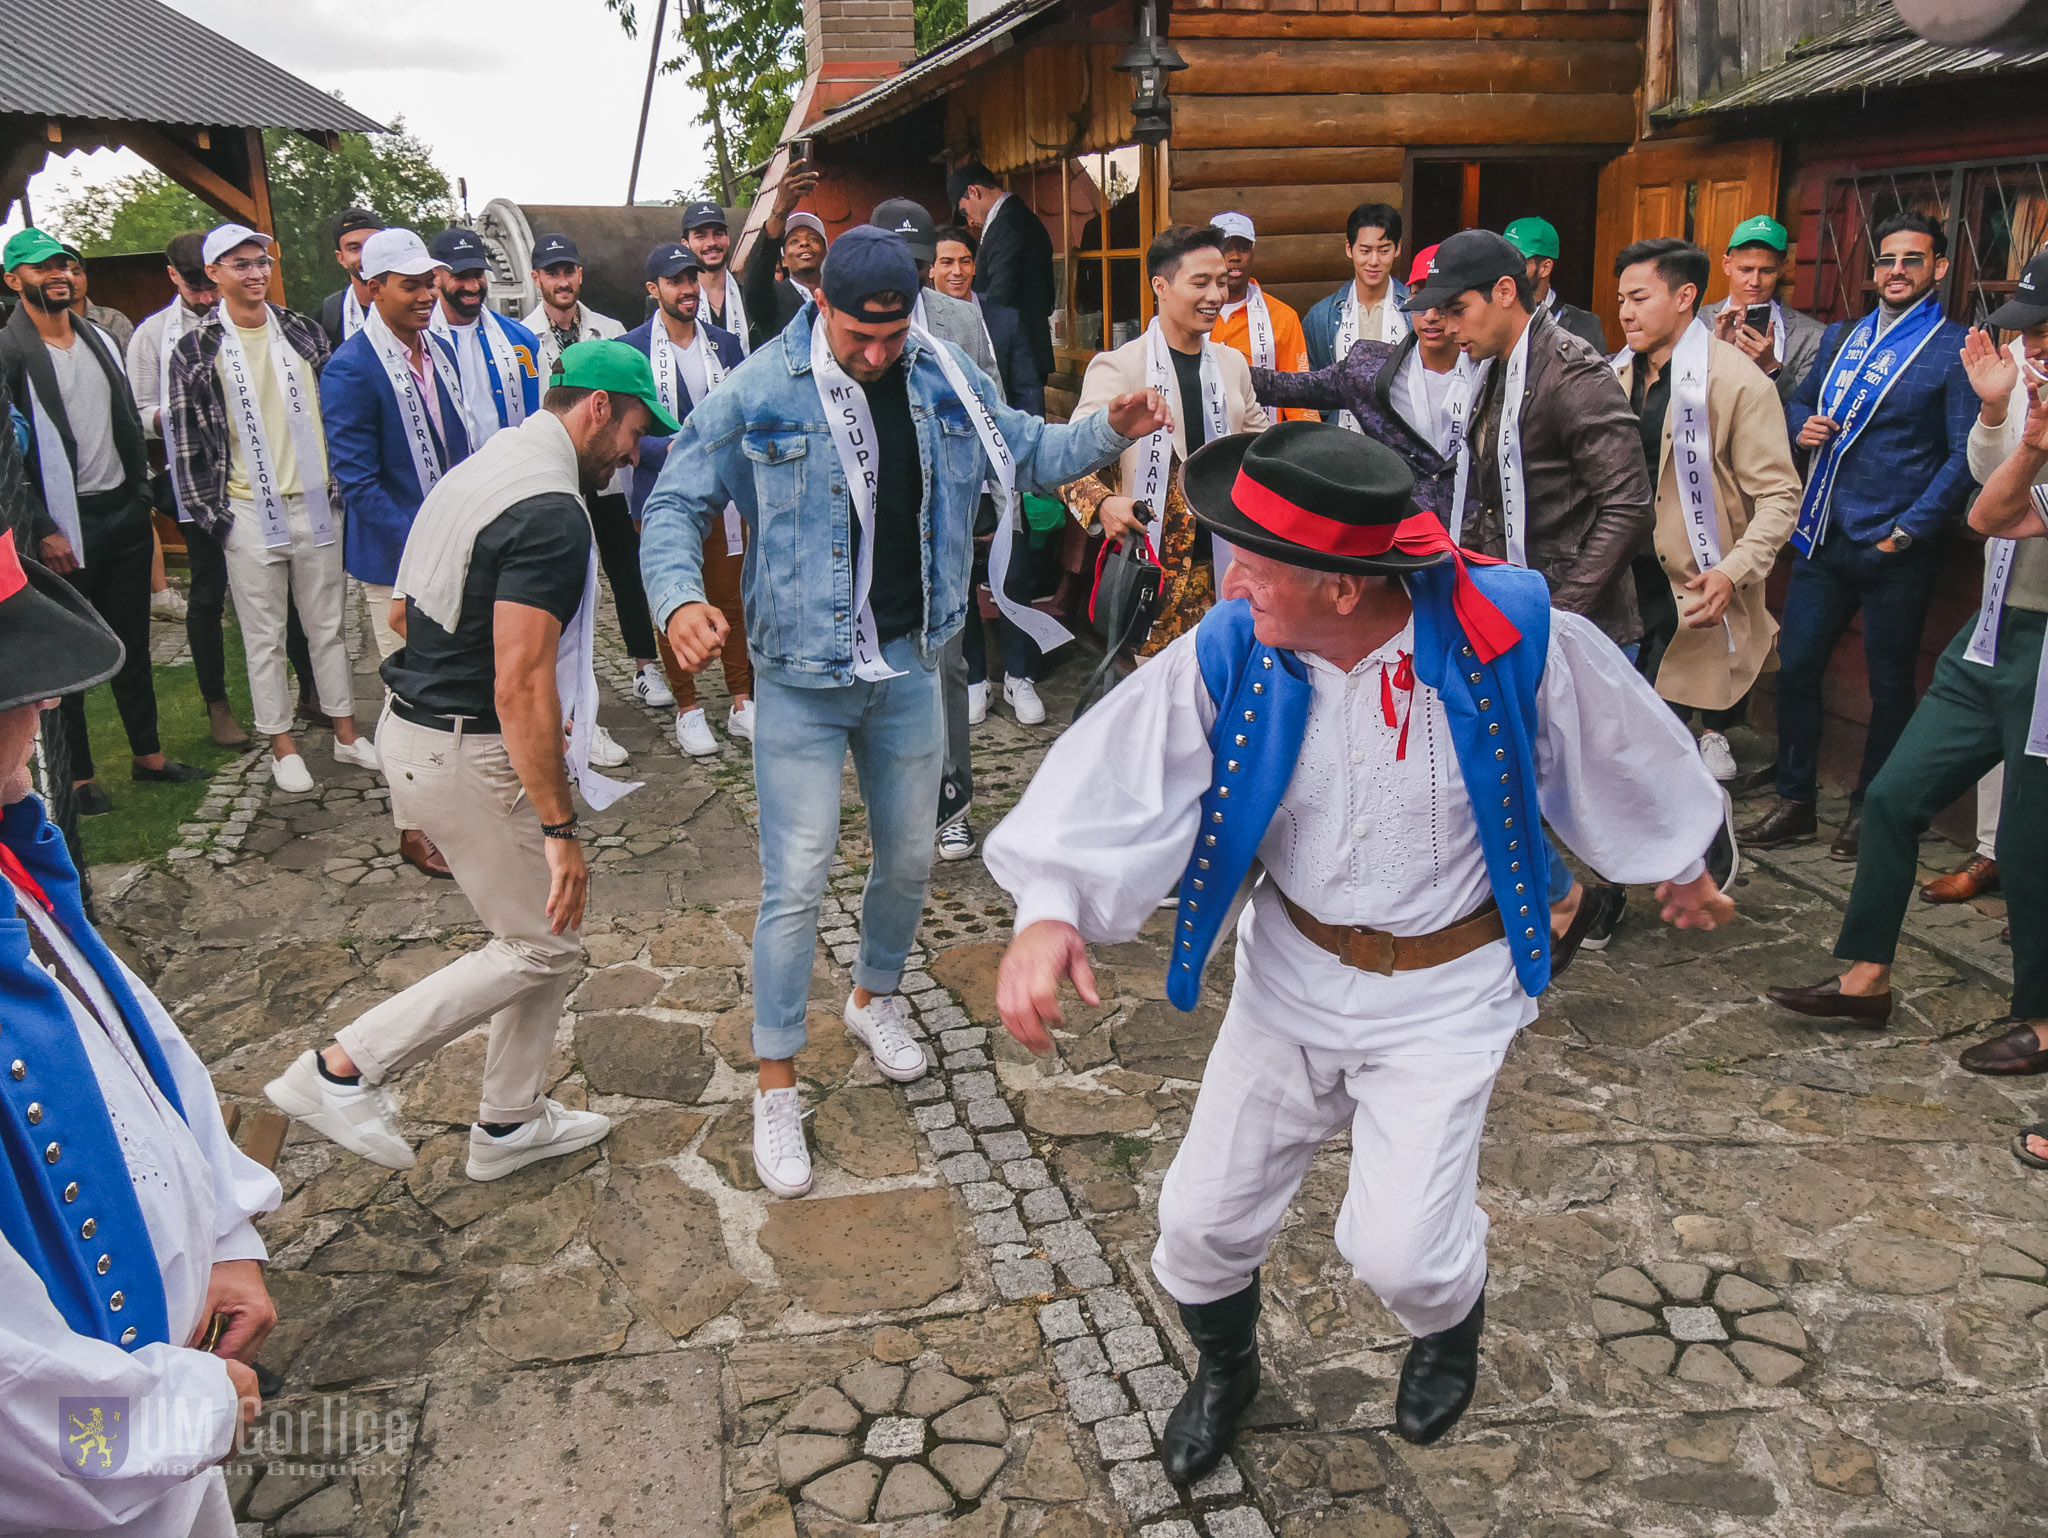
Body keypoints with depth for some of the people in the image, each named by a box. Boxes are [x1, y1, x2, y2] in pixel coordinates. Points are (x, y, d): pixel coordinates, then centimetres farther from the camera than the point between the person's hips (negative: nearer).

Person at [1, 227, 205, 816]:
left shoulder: (101, 340, 11)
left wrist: (144, 500, 11)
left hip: (124, 513, 6)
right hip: (64, 526, -6)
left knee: (133, 641, 13)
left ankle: (148, 754, 24)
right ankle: (78, 777, 15)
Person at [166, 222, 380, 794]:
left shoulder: (304, 332, 6)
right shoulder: (195, 351, -2)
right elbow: (186, 440, -2)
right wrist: (210, 515, -6)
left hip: (316, 504, 3)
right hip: (249, 512, -2)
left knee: (329, 624, 11)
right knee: (265, 636, 6)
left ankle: (346, 732, 22)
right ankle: (282, 745, 16)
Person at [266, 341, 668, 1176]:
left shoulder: (487, 466, 11)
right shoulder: (550, 513, -21)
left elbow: (414, 615, 20)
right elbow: (520, 686, -27)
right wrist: (559, 828, -23)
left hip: (419, 724, 10)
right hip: (466, 757, -10)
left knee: (548, 936, 17)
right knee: (541, 948, 3)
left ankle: (511, 1123, 28)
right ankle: (338, 1071, 7)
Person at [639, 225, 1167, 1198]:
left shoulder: (946, 383, -1)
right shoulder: (756, 396, -13)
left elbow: (1027, 455, 13)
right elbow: (675, 507, -8)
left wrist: (1109, 431, -5)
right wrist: (678, 598, -28)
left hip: (908, 665, 5)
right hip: (800, 679, -4)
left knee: (908, 857, 18)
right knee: (796, 882, -3)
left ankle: (875, 997, 47)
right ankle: (775, 1085, 13)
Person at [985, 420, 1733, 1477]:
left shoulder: (1506, 634, -21)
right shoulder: (1231, 651, -18)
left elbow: (1617, 751, -3)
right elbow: (1123, 768, -24)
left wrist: (1676, 864, 14)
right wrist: (1048, 906, -42)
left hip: (1444, 992, -2)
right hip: (1292, 973, 3)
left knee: (1399, 1252, -8)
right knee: (1200, 1223, 9)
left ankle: (1451, 1323, 34)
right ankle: (1225, 1370, 46)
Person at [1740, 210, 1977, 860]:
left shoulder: (1954, 349, -6)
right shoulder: (1842, 337, 12)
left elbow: (1964, 457, -10)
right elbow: (1799, 401, 24)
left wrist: (1908, 531, -15)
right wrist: (1803, 426, 0)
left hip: (1893, 551, -5)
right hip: (1823, 539, 5)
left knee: (1890, 686, 7)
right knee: (1795, 668, 7)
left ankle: (1869, 808, 23)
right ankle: (1795, 803, 20)